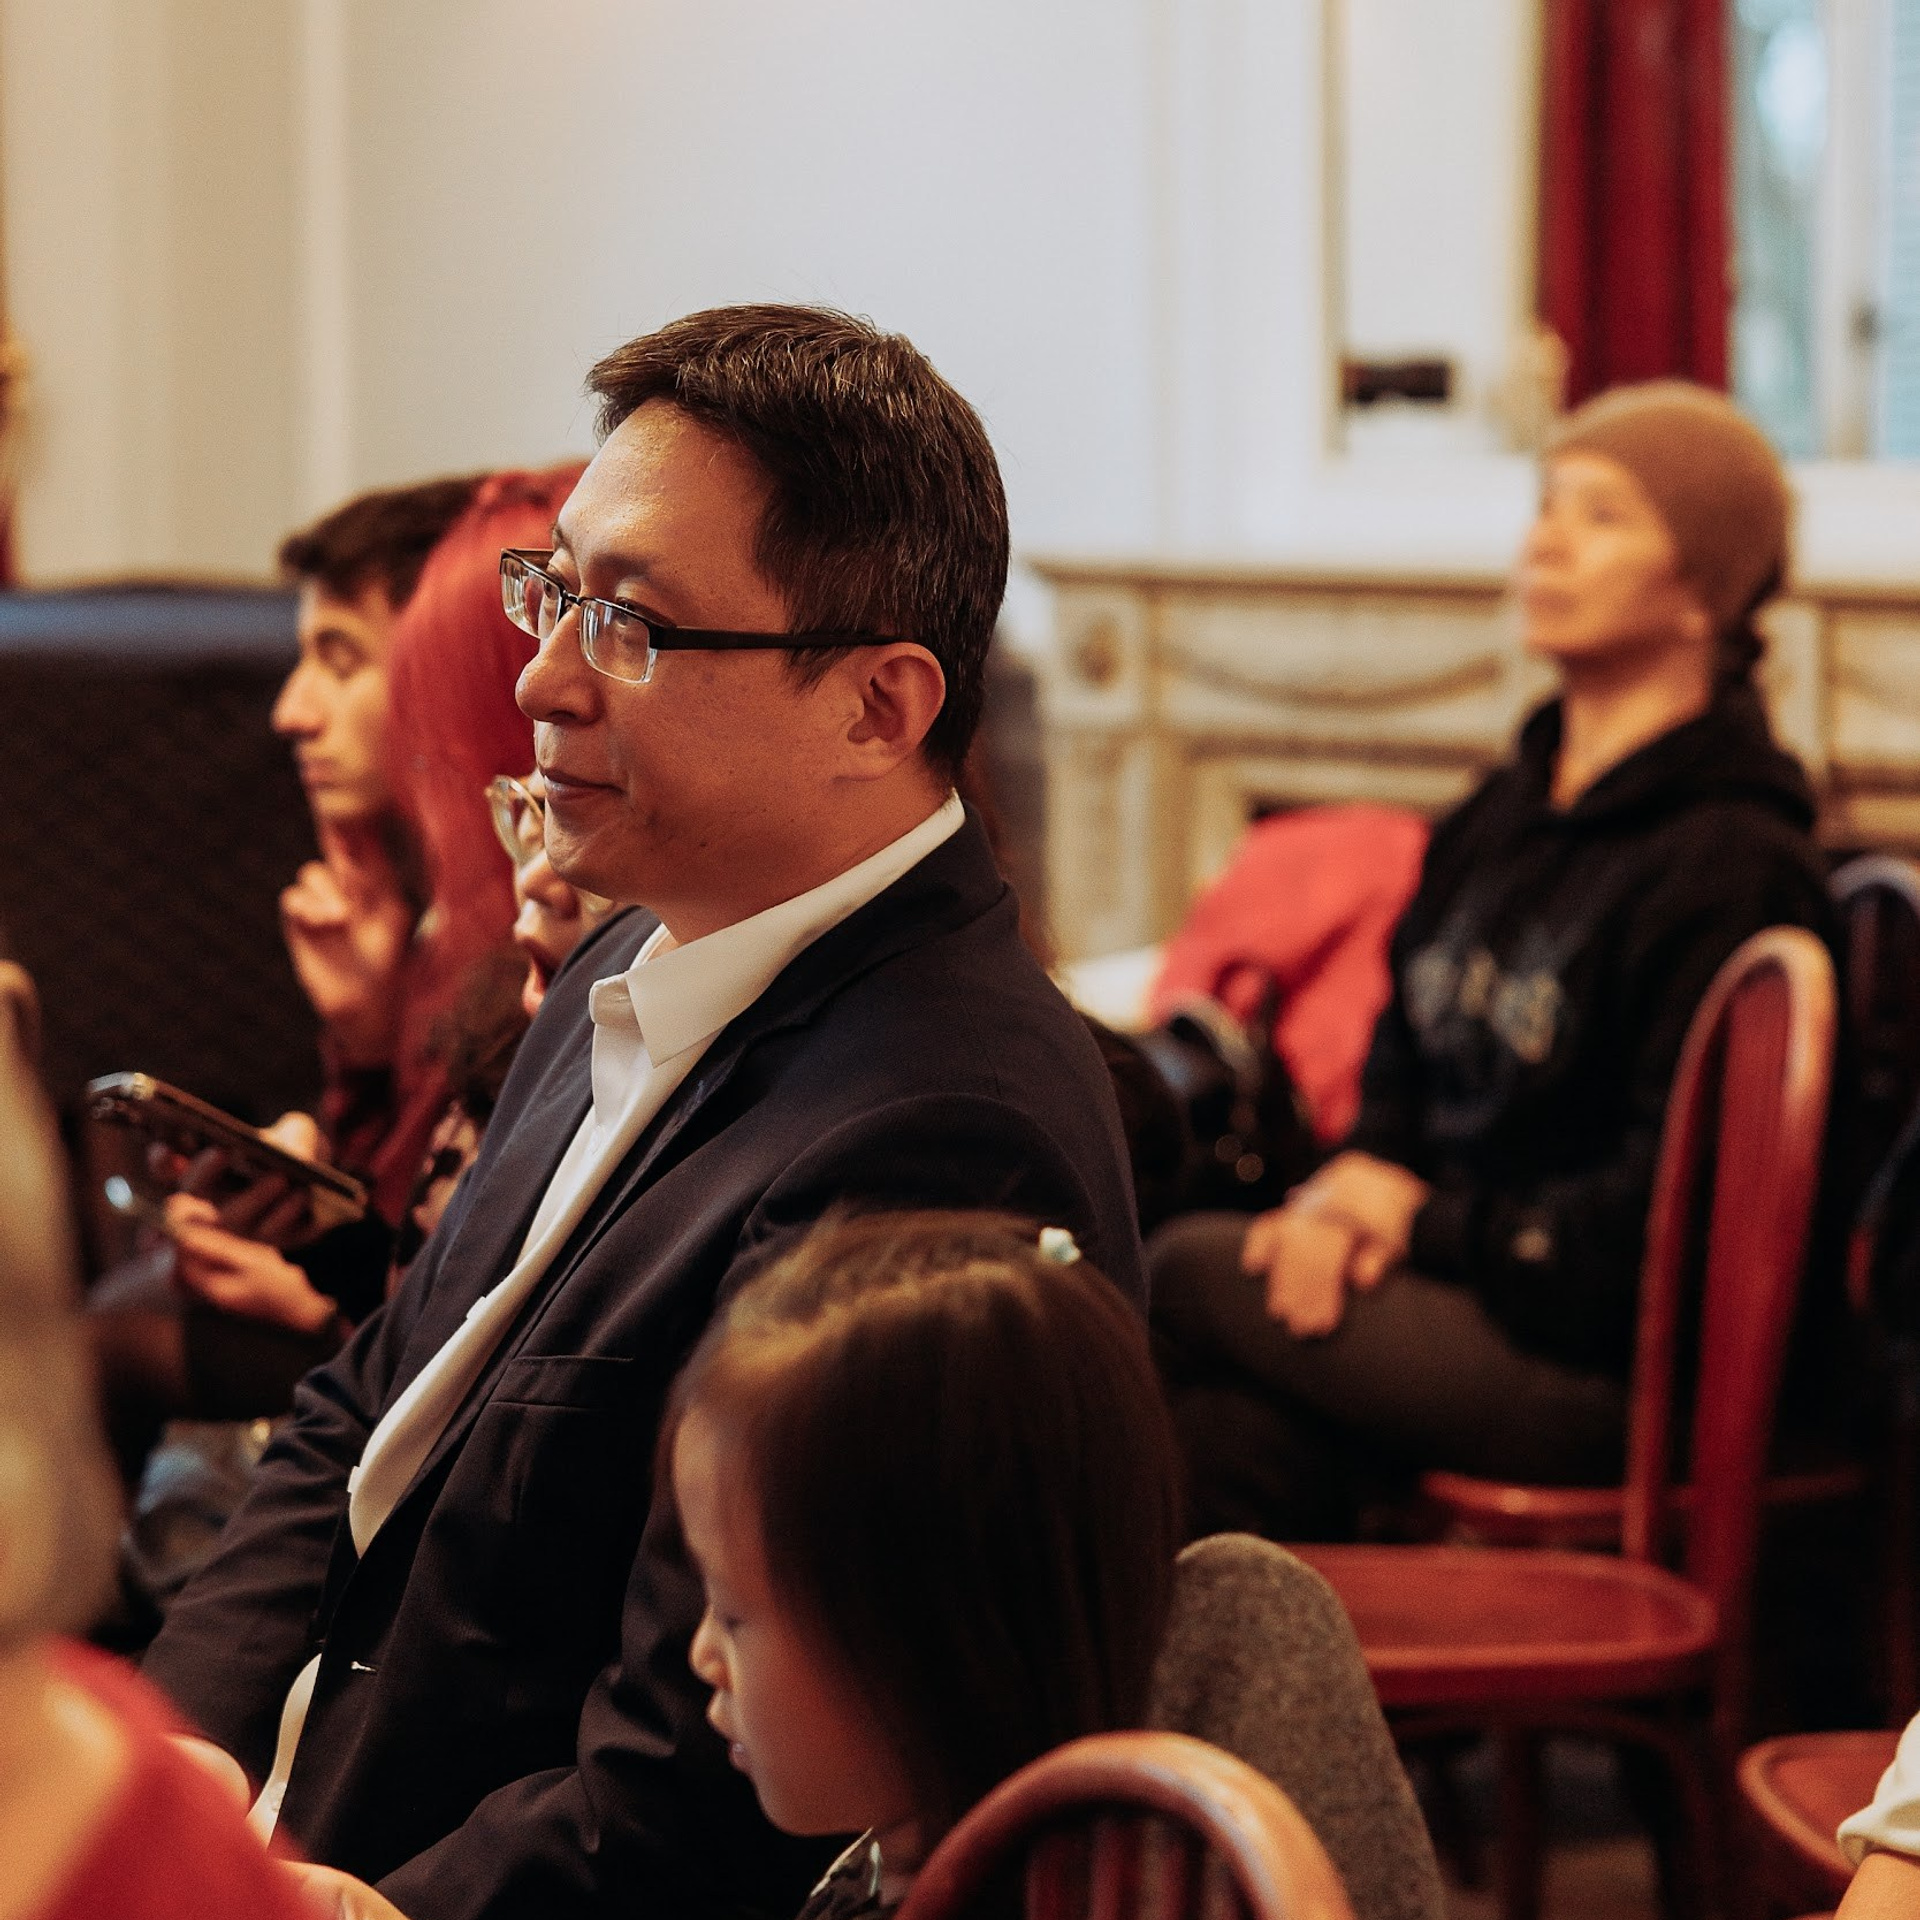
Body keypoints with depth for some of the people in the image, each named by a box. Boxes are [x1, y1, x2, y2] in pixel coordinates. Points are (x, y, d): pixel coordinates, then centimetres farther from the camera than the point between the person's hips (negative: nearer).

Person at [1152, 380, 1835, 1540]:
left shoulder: (1731, 864, -12)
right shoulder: (1507, 815, 15)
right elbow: (1403, 1076, 21)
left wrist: (1426, 1222, -11)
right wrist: (1355, 1186, -2)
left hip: (1615, 1366, -7)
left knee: (1189, 1275, -16)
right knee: (1246, 1433, -23)